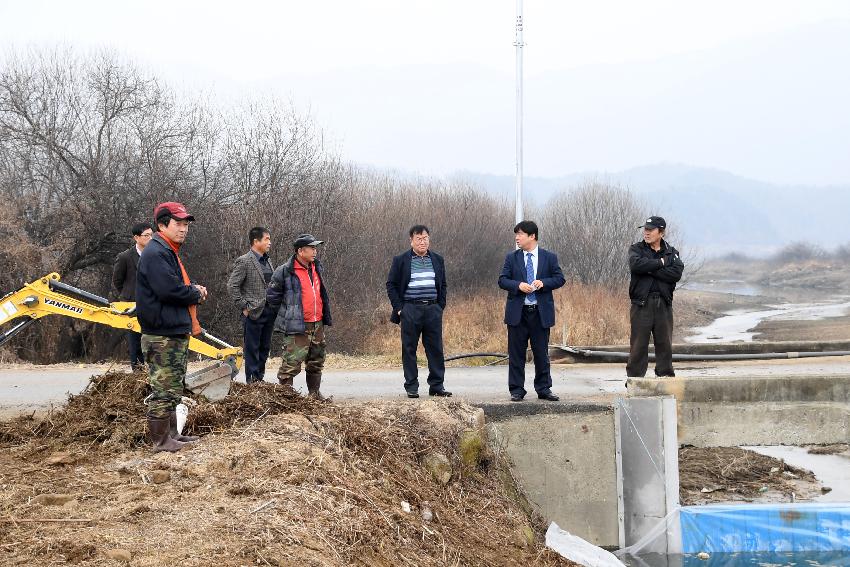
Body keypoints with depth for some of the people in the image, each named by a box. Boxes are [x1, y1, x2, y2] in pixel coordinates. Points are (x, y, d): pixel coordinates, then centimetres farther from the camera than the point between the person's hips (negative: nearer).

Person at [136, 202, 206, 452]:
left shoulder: (169, 253, 18)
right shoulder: (156, 253, -16)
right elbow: (169, 290, -26)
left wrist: (194, 289, 4)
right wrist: (197, 294, -9)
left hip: (176, 333, 11)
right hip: (163, 336, -11)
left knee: (173, 389, 17)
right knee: (164, 390, -5)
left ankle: (171, 434, 26)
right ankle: (160, 441, 0)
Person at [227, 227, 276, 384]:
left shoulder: (268, 261, 13)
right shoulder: (244, 261, -10)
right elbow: (232, 286, -12)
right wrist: (244, 307, -13)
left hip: (269, 311, 7)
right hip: (254, 312, -7)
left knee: (265, 348, 12)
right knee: (252, 349, -1)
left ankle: (260, 378, 21)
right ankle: (252, 381, 4)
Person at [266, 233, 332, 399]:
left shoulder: (317, 268, 12)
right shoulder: (285, 272, -12)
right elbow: (272, 295, -4)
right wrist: (287, 314, 1)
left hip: (318, 325, 8)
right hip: (297, 327, -7)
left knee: (317, 361, 16)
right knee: (292, 362, -11)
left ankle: (314, 392, 29)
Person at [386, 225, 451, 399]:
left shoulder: (437, 260, 12)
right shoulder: (401, 260, 1)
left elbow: (442, 285, 18)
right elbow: (391, 285, 3)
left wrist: (441, 306, 7)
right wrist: (398, 308, -4)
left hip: (433, 309, 3)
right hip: (410, 310, -3)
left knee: (436, 349, 3)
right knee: (409, 350, 1)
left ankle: (437, 385, 10)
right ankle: (411, 387, 7)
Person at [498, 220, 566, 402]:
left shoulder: (549, 258, 4)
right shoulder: (511, 258, 6)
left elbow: (560, 278, 2)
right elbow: (502, 280, 1)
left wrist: (544, 283, -15)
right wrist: (518, 285, -17)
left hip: (541, 312, 0)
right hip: (518, 312, 1)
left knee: (541, 352, 5)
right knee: (516, 353, 3)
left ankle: (543, 389, 14)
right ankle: (517, 390, 9)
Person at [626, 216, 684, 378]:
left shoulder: (671, 252, 12)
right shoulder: (636, 249, 7)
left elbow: (677, 273, -8)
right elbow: (636, 265, -16)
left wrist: (650, 270, -11)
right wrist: (660, 263, -9)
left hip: (664, 304, 2)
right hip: (641, 303, -2)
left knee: (665, 344, 5)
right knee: (639, 344, -4)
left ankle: (666, 376, 12)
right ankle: (635, 378, 0)